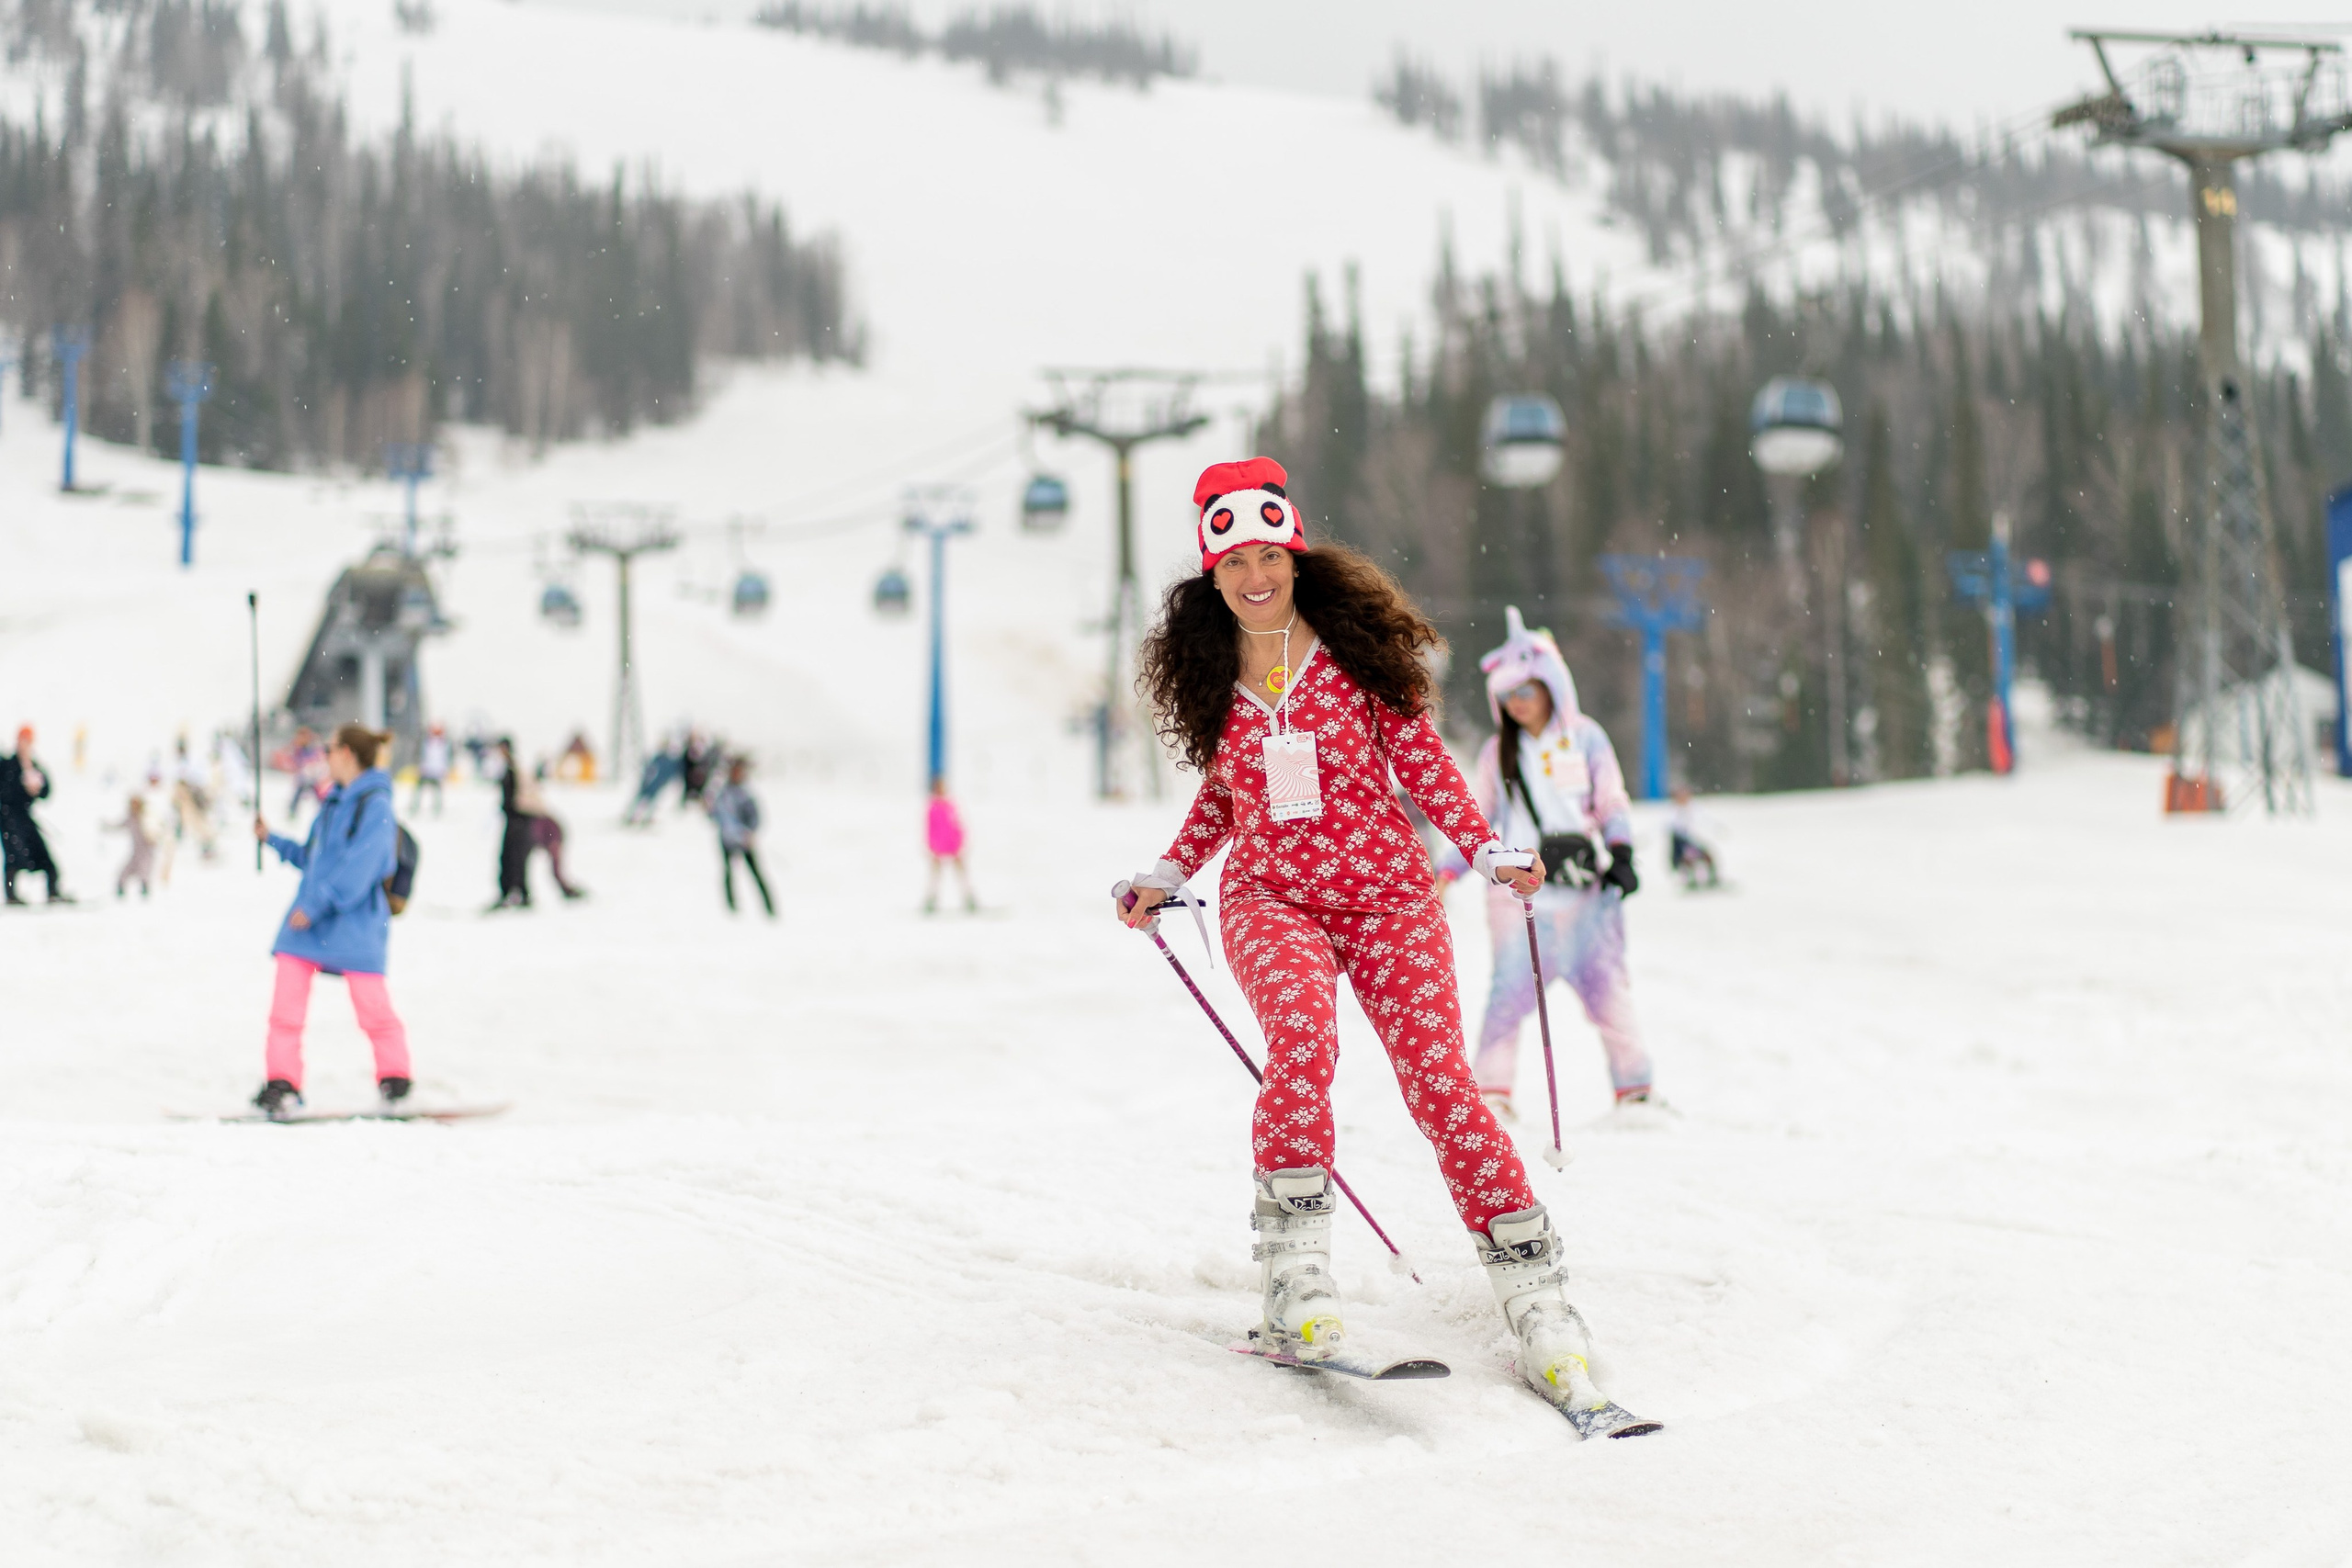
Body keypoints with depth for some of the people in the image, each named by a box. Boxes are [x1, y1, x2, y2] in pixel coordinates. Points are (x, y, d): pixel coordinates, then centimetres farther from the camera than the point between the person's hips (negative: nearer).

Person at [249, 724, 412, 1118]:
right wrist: (272, 839, 26)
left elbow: (359, 867, -20)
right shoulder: (333, 801, 16)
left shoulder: (374, 805, -11)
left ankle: (395, 1081, 16)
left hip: (354, 925, -8)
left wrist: (317, 905, -23)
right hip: (307, 919, 8)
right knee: (286, 1004, -1)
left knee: (372, 1006, 0)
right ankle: (282, 1086, 2)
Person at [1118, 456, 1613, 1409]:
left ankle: (1533, 1295, -7)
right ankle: (1295, 1271, -27)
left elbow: (1422, 763, 5)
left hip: (1386, 891, -1)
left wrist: (1486, 853, -6)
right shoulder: (1212, 676, 11)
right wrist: (1168, 876, 15)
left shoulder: (1357, 645, 3)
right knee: (1304, 1029, -32)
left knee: (1439, 1081, -16)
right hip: (1270, 898, 1)